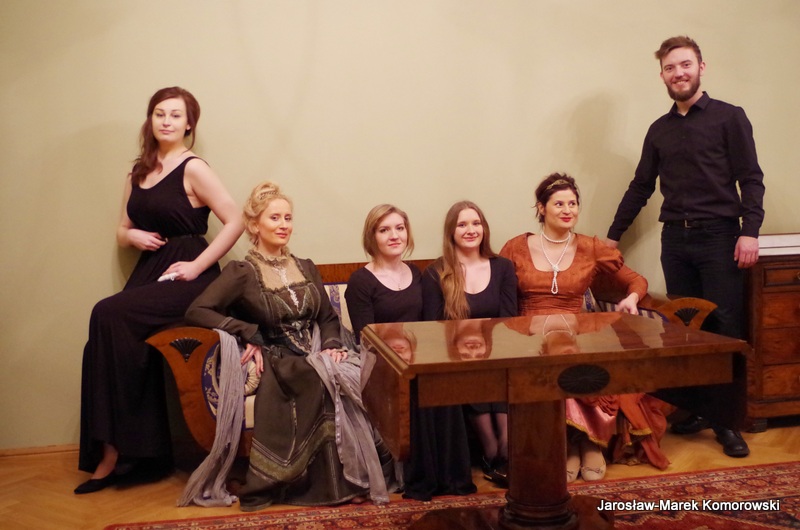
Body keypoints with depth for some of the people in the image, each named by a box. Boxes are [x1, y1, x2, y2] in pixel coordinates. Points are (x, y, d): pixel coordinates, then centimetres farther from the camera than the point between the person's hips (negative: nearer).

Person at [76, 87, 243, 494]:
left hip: (187, 276, -6)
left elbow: (234, 222, -11)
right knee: (108, 338, -18)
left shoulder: (193, 169, -4)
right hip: (149, 271, 7)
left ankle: (117, 451, -16)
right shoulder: (137, 174, 17)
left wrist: (197, 266, -15)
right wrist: (133, 235, 1)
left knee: (109, 316, -26)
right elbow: (122, 232, 25)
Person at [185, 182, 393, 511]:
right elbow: (196, 312, -9)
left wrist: (331, 345, -3)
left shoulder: (306, 268, 19)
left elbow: (328, 318, 19)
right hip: (277, 366, -4)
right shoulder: (241, 273, 1)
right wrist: (249, 333, -15)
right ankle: (339, 483, -24)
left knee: (356, 377, -31)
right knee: (327, 381, -36)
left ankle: (357, 476, -22)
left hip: (315, 358, 5)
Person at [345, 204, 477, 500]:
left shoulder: (416, 275, 15)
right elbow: (366, 339, -8)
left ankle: (450, 475, -18)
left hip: (418, 359, 4)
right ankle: (420, 479, -20)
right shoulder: (360, 282, -2)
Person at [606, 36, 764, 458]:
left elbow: (751, 179, -3)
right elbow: (641, 186, 19)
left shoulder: (728, 118, 1)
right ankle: (694, 409, 16)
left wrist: (750, 231, -14)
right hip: (675, 240, 4)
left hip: (719, 237, -4)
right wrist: (614, 235, 19)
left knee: (725, 328, -4)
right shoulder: (659, 130, 14)